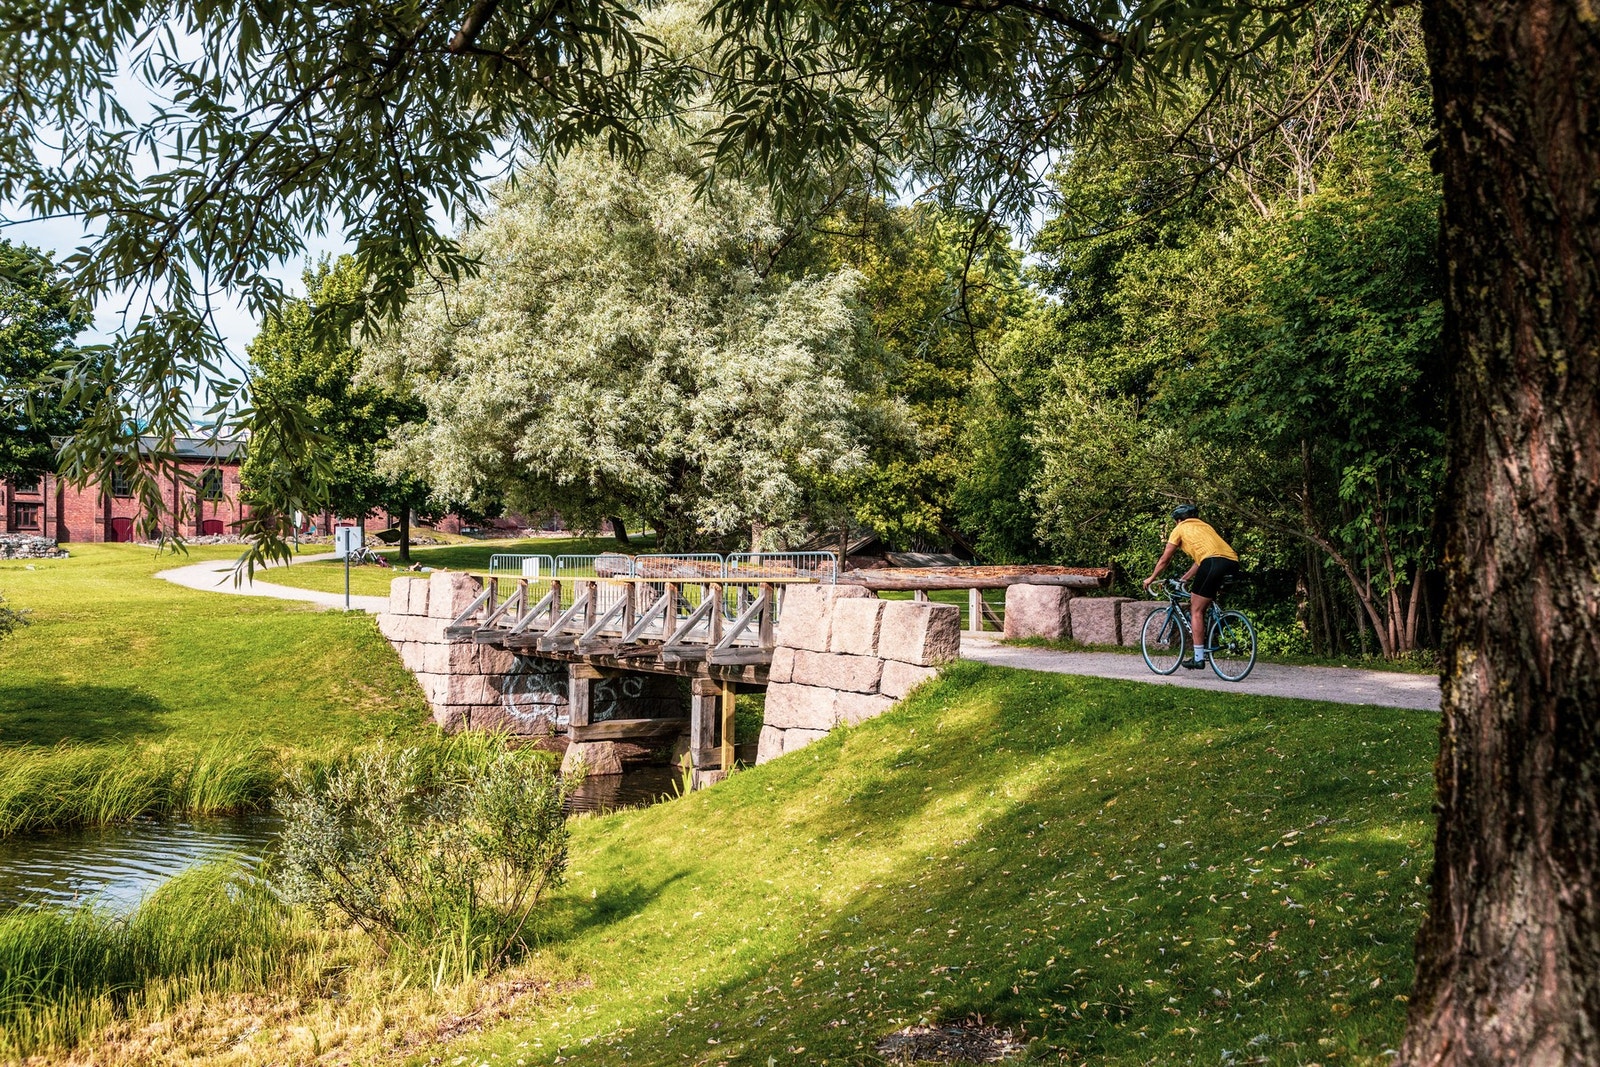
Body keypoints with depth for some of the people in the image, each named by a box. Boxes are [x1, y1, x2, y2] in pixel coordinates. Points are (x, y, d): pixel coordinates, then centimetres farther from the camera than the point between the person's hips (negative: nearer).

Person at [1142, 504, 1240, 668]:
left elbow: (1165, 559, 22)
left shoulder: (1180, 529, 18)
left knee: (1196, 610, 1)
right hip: (1233, 563, 7)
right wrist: (1185, 578, 50)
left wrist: (1151, 578, 35)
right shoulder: (1204, 526, 35)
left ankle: (1199, 658, -2)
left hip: (1214, 562, -7)